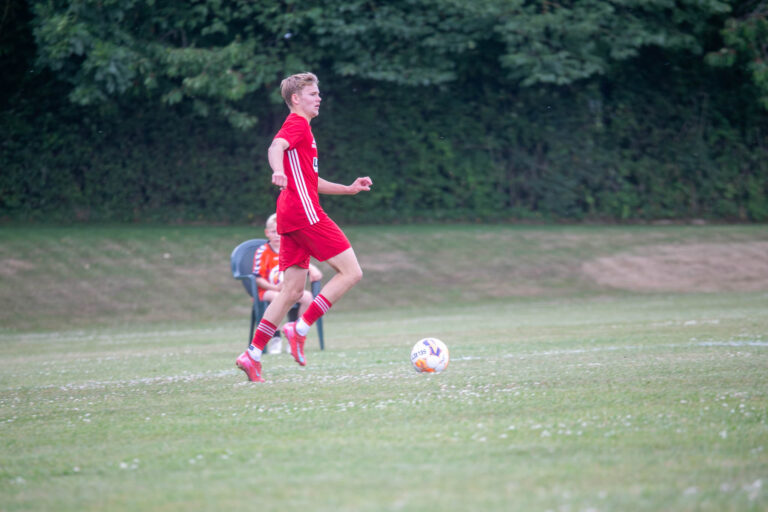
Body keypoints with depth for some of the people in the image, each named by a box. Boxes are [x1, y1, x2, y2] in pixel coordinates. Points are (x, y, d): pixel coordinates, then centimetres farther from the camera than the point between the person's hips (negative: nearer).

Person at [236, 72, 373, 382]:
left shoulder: (301, 127, 27)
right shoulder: (297, 123, -3)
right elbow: (276, 147, -25)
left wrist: (349, 189, 34)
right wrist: (278, 171, -46)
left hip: (292, 218, 10)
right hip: (305, 213, -10)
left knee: (293, 291, 7)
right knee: (351, 272, -8)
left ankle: (252, 355, 2)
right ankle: (300, 329, -11)